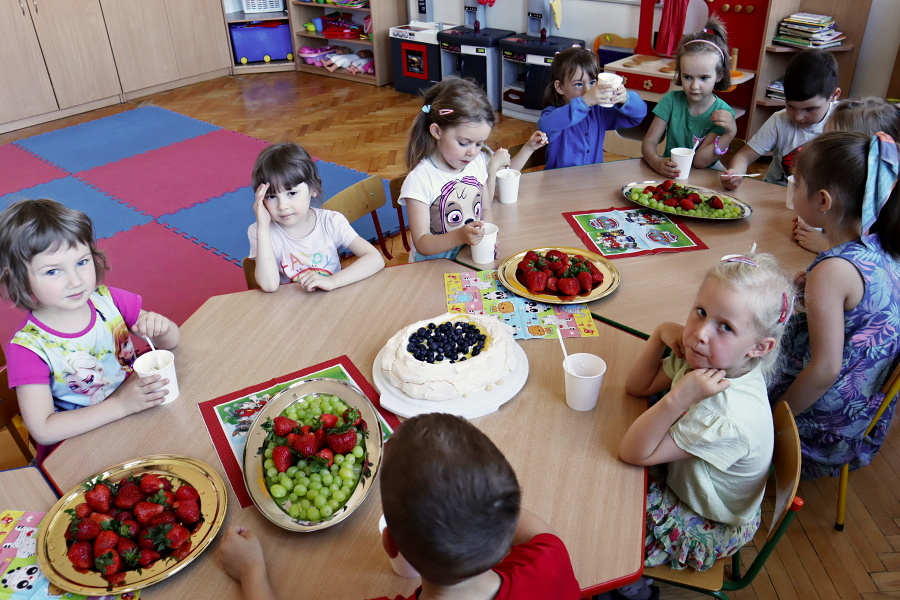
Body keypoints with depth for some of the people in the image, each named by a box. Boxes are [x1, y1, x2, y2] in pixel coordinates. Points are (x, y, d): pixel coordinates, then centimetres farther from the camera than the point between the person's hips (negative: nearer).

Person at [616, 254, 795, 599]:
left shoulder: (731, 417, -41)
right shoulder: (703, 358, -19)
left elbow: (633, 453, -34)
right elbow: (637, 387, -4)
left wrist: (678, 398, -47)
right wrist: (661, 335, -20)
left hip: (710, 526, -7)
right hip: (681, 481, 7)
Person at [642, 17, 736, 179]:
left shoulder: (723, 113, -7)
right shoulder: (671, 100, -1)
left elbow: (700, 161, -13)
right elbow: (648, 142, -7)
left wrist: (729, 134, -25)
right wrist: (657, 163, -28)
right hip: (669, 176, 0)